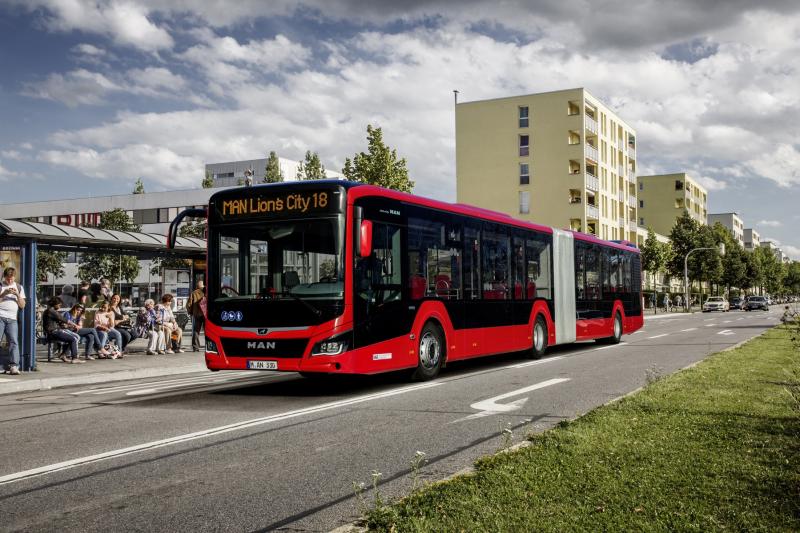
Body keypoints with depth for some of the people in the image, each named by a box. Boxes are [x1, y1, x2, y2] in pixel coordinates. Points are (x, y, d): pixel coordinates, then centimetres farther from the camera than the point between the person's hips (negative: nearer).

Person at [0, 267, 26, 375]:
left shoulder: (19, 287, 17)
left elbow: (22, 305, 12)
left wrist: (17, 295, -4)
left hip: (12, 319, 2)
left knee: (14, 342, -10)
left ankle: (14, 366, -16)